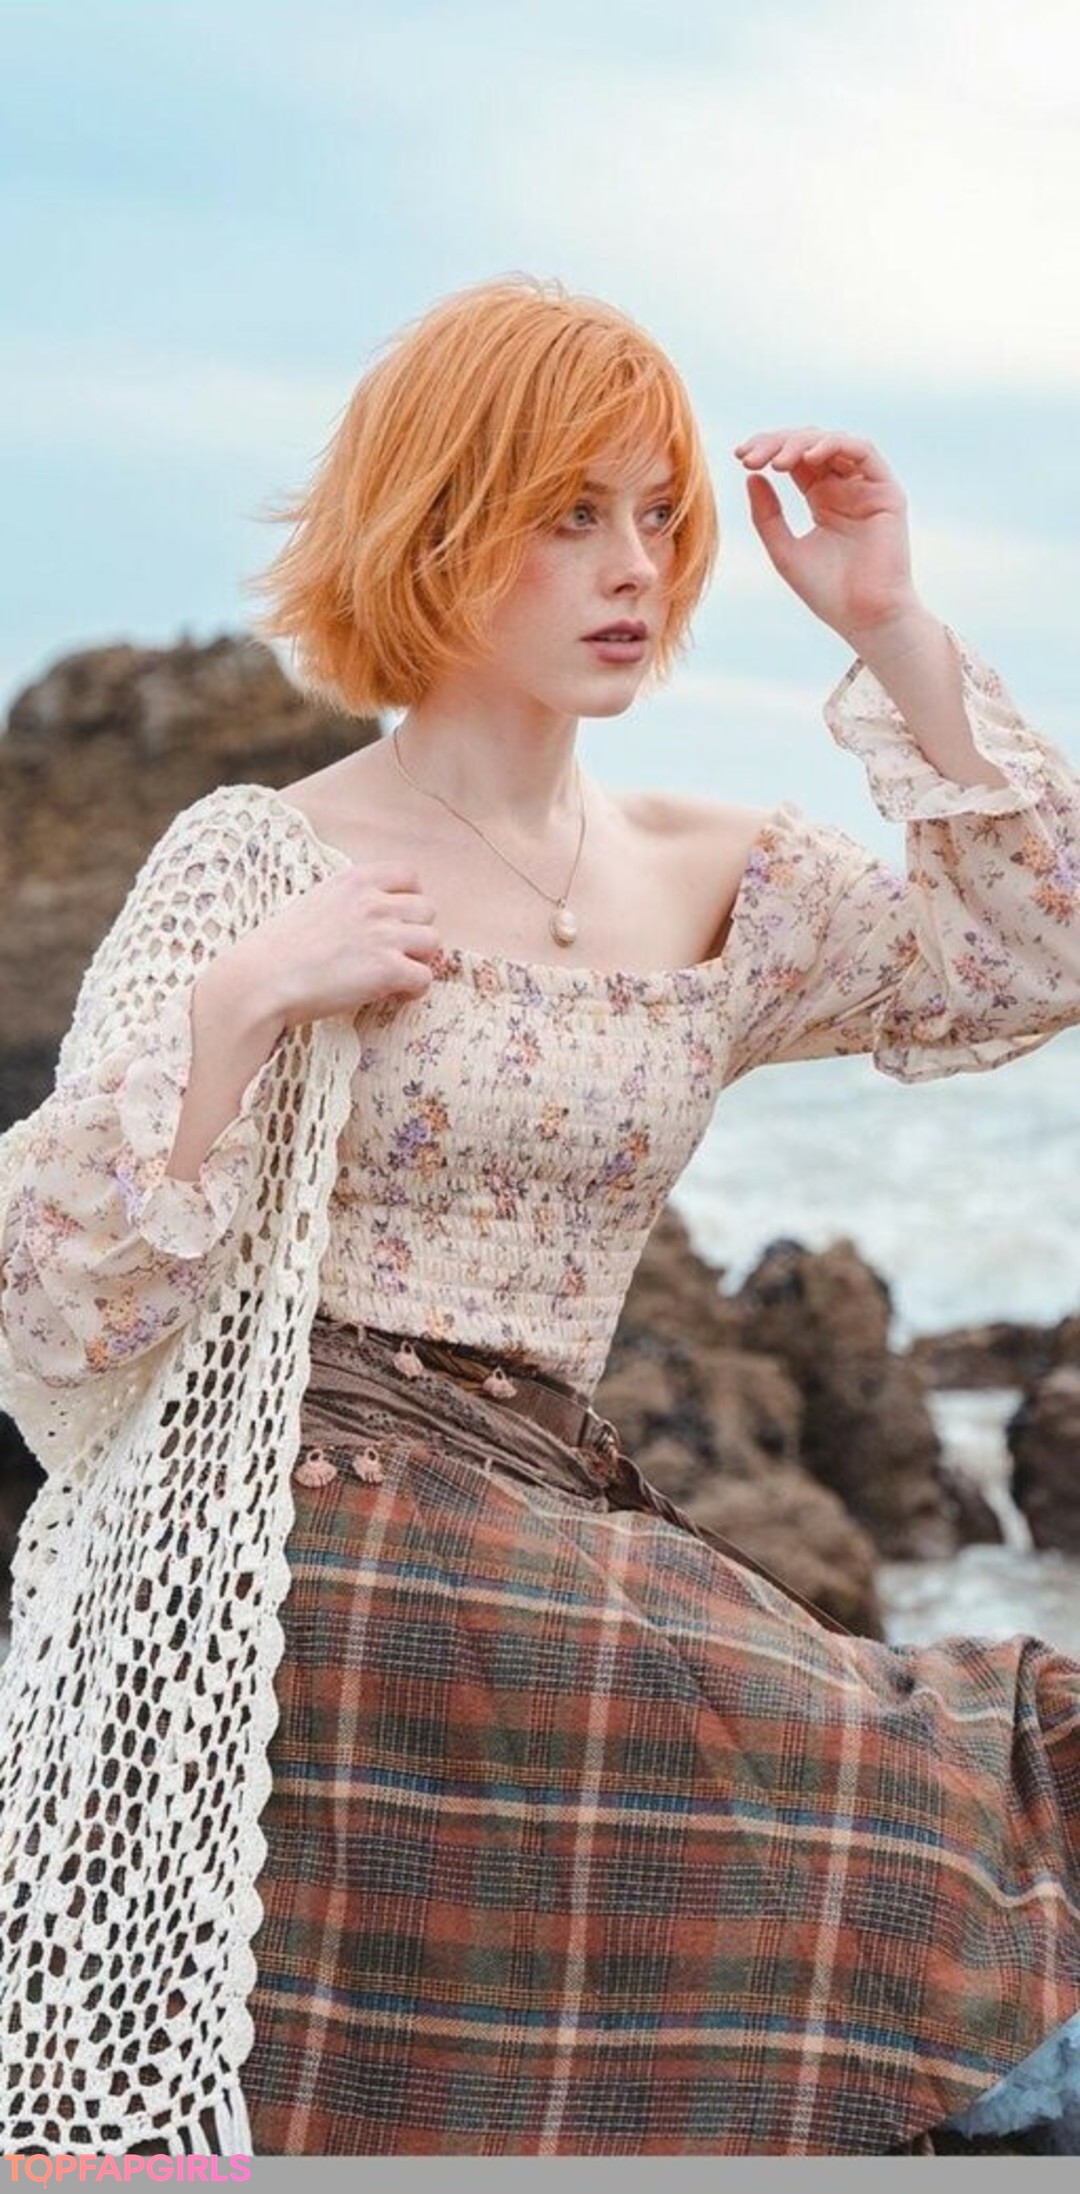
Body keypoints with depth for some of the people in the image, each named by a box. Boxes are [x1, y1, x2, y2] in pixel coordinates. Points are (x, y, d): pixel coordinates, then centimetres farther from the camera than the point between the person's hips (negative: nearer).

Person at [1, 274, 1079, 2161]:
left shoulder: (709, 884, 14)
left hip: (557, 1528, 6)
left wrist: (898, 640, -3)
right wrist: (240, 1000, -19)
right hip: (315, 1554, -5)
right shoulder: (257, 862, -1)